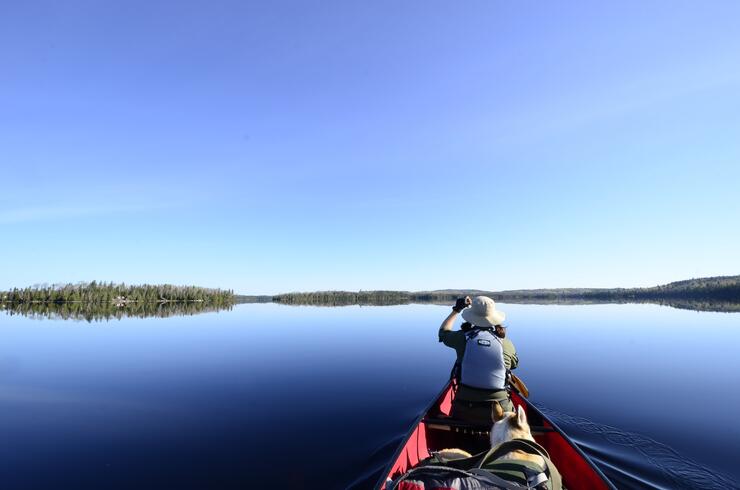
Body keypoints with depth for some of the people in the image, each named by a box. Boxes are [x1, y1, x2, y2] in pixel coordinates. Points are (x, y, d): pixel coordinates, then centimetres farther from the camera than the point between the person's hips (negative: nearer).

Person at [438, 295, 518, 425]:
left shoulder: (462, 337, -9)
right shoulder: (506, 343, -7)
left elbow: (443, 332, 13)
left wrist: (456, 310, 23)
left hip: (464, 410, 0)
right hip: (499, 411, 1)